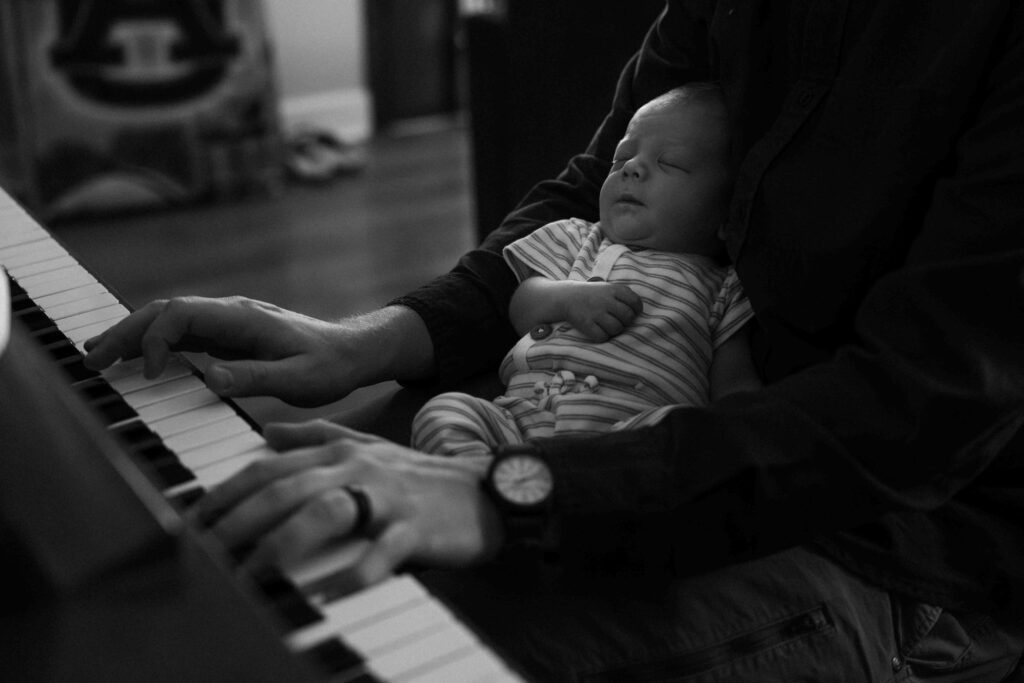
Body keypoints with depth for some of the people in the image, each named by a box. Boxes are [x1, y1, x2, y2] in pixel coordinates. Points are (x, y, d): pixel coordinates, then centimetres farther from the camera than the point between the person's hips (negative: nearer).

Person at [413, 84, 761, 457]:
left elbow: (736, 384, 12)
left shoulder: (724, 288, 21)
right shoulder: (579, 241, 31)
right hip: (523, 409, 4)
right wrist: (569, 298, -4)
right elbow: (520, 307, 20)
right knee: (443, 408, -18)